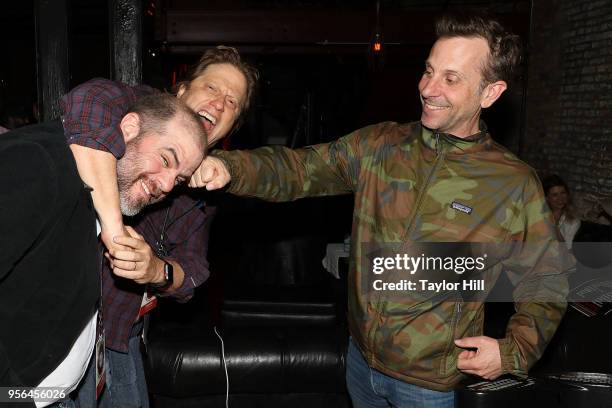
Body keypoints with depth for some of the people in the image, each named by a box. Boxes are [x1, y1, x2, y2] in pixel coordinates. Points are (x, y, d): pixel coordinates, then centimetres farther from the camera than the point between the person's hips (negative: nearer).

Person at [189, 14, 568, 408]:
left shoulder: (516, 185, -12)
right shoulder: (378, 144, -4)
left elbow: (545, 286, -3)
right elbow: (299, 168, -9)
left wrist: (514, 351, -14)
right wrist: (229, 167, -26)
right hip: (360, 357, 4)